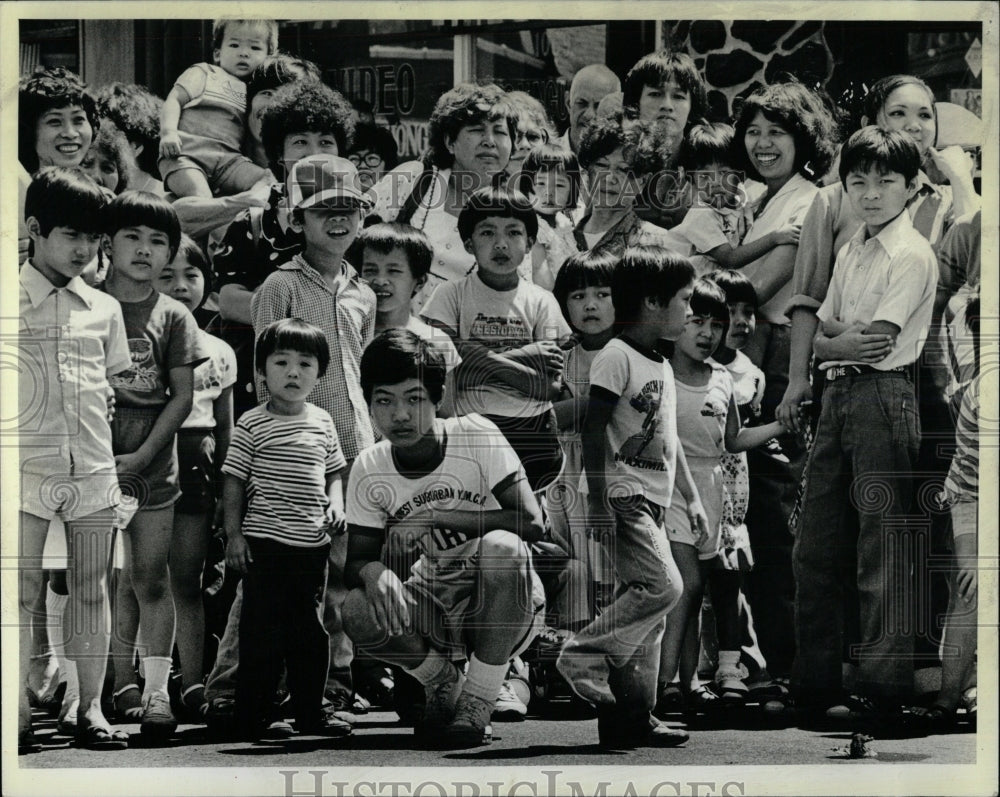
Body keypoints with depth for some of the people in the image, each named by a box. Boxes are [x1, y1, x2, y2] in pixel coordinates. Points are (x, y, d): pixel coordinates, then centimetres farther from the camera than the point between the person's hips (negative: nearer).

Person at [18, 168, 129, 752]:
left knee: (91, 589, 7)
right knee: (22, 590, -3)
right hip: (28, 469, -4)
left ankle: (89, 708, 13)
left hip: (94, 469, 4)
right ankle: (18, 711, 0)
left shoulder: (104, 309, 11)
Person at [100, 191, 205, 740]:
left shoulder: (173, 317, 3)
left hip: (151, 465, 0)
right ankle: (123, 687, 13)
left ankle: (156, 692, 1)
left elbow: (182, 397, 1)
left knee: (150, 577, -1)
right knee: (116, 577, 5)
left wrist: (140, 457, -8)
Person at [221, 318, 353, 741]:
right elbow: (234, 481, -3)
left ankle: (310, 712, 22)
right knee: (262, 631, -3)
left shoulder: (322, 422, 9)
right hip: (265, 543, -5)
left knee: (310, 632, 12)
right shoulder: (252, 425, -5)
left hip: (312, 544, 5)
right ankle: (251, 718, 4)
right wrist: (234, 534, -7)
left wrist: (335, 503, 1)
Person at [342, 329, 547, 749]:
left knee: (501, 547, -36)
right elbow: (356, 559, -2)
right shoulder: (369, 469, -6)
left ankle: (477, 704, -17)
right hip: (435, 606, 3)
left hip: (505, 606, -3)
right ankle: (442, 683, 5)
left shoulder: (475, 436, -16)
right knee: (358, 612, -27)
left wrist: (436, 517, -29)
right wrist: (373, 571, -28)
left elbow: (532, 521, -24)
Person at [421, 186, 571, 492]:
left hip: (532, 433, 1)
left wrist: (487, 359, -11)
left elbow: (546, 385, -3)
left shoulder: (540, 301, 6)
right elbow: (445, 371, -9)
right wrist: (521, 357, -10)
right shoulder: (452, 295, 3)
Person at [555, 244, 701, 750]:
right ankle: (584, 656, -11)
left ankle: (632, 717, 9)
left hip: (651, 500, 9)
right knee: (663, 586, -21)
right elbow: (593, 431, -15)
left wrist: (692, 498, 24)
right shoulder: (617, 357, -10)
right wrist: (599, 501, -20)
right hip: (622, 495, -9)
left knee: (645, 601, 7)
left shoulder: (662, 366, 19)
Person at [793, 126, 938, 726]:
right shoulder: (853, 249, 15)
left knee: (882, 552, -6)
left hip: (883, 395, -8)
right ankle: (815, 682, 19)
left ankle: (885, 692, -2)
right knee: (817, 546, 11)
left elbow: (876, 344, -15)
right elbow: (822, 331, 15)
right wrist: (853, 335, -5)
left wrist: (835, 340, 3)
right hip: (838, 394, 8)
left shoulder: (913, 256, -10)